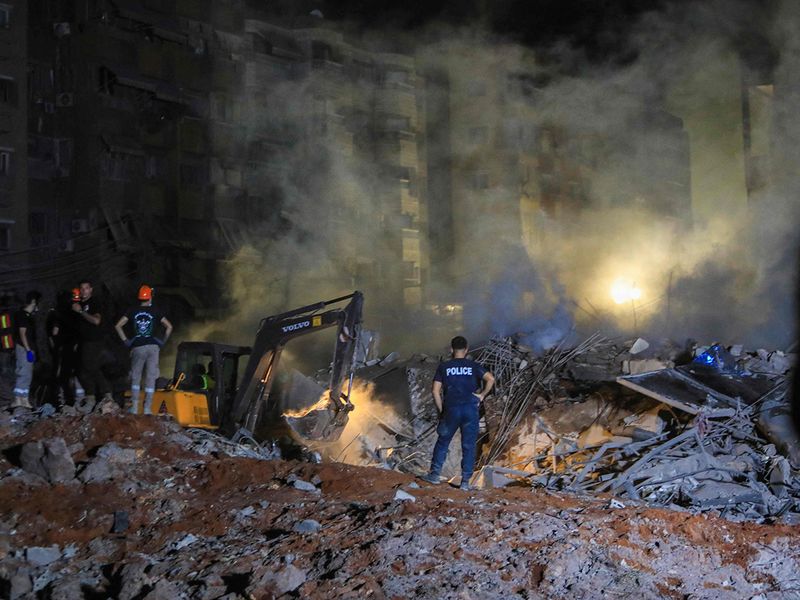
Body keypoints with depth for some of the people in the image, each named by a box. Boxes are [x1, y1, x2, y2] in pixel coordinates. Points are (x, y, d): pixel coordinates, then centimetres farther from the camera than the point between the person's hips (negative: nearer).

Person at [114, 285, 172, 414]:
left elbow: (118, 325, -2)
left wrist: (125, 340, 4)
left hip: (137, 347, 0)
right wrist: (163, 341, 6)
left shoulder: (132, 311, 5)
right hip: (153, 347, 0)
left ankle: (134, 407, 4)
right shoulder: (155, 311, 3)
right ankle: (147, 409, 0)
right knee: (150, 378, 2)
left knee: (135, 377, 11)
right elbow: (169, 327, -2)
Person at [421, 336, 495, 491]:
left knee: (442, 442, 17)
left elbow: (435, 391, 0)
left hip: (451, 409, 0)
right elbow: (490, 379, -11)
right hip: (471, 409, 0)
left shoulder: (444, 367, 5)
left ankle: (434, 474, 18)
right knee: (469, 446, 6)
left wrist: (441, 410, 8)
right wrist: (482, 395, 0)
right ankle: (465, 481, 6)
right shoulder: (473, 366, 5)